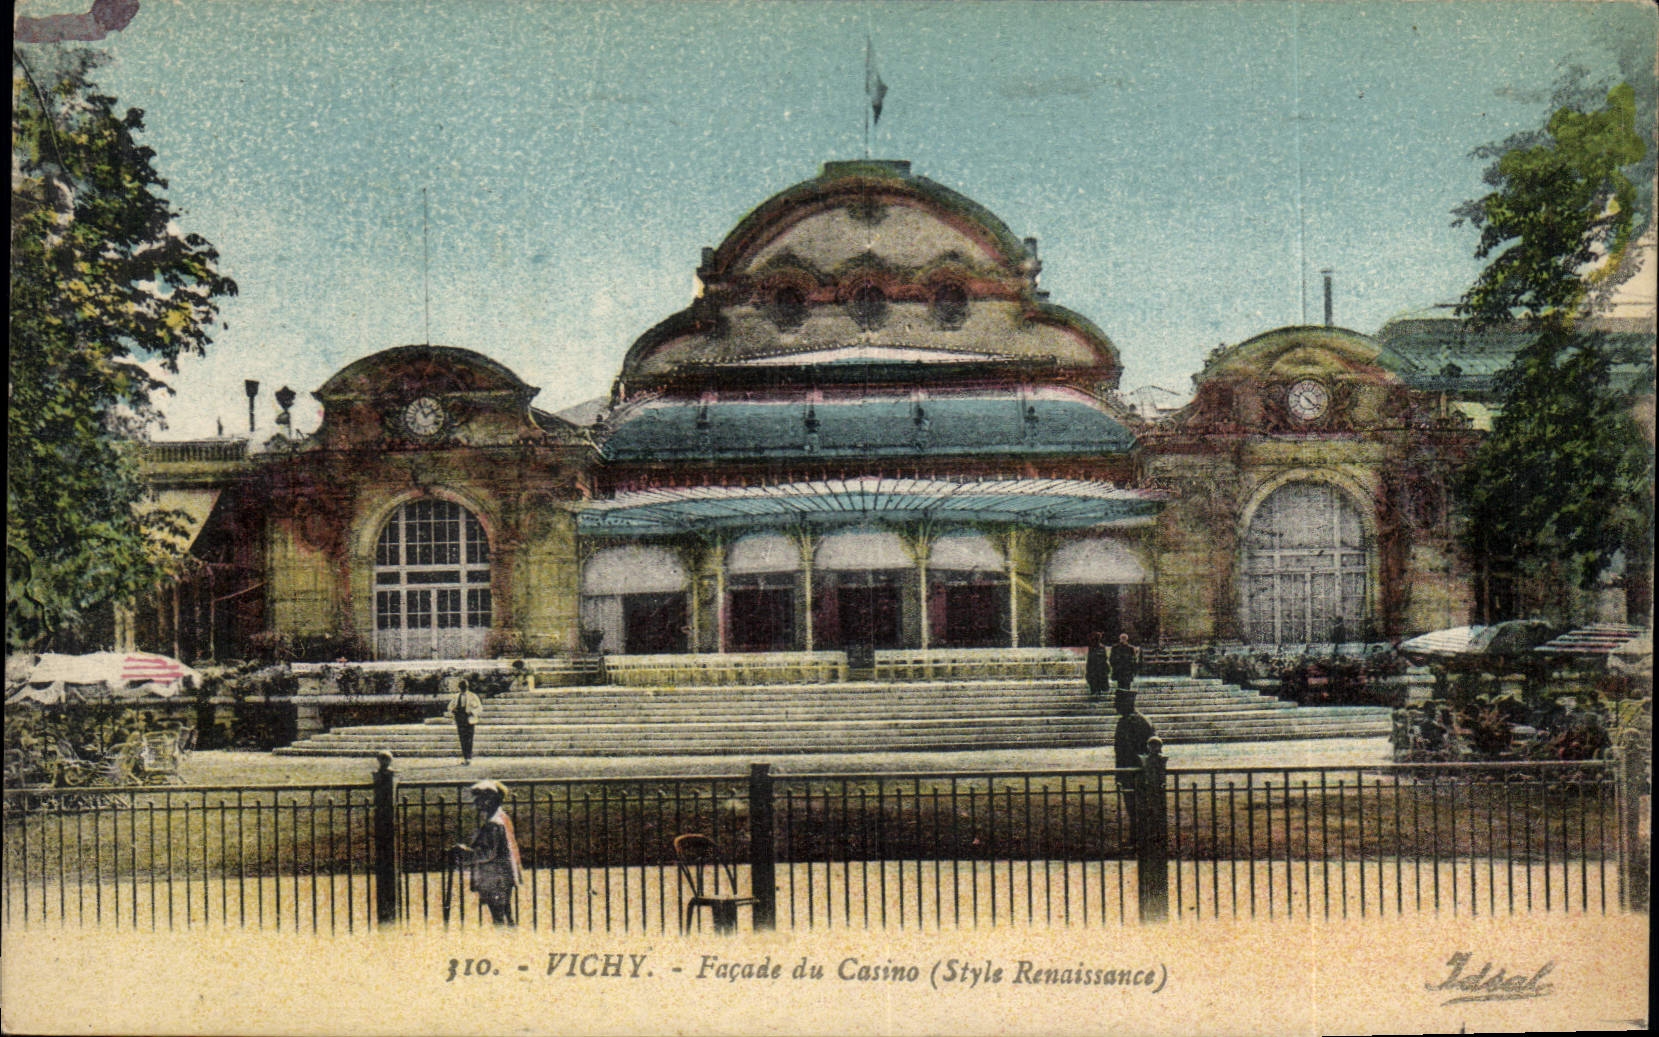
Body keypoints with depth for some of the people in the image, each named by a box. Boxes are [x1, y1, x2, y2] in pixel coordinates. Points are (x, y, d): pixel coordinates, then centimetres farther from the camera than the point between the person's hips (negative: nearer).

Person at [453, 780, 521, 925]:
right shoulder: (503, 818, 12)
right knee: (506, 915, 15)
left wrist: (464, 852, -16)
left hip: (495, 880, -10)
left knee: (498, 918, -6)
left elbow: (488, 853, -25)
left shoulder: (493, 825, -19)